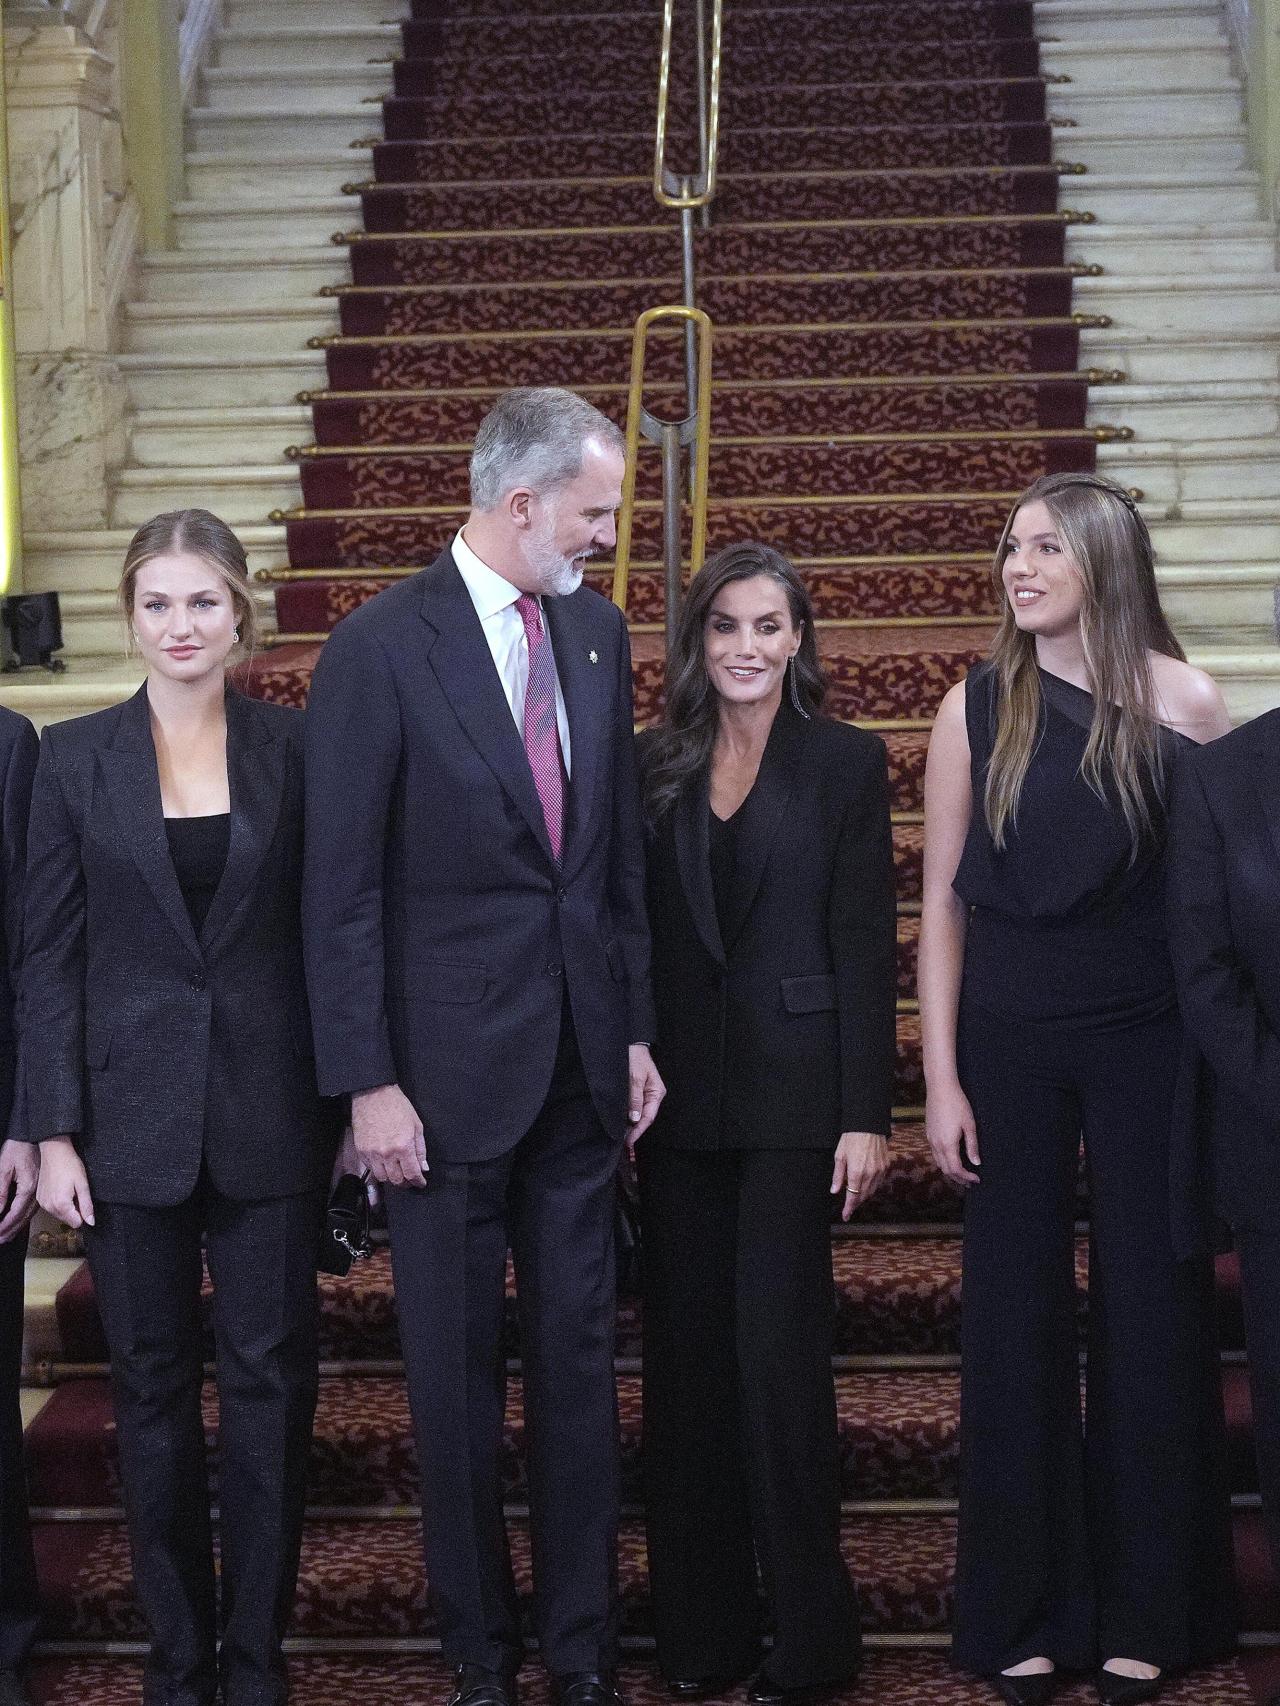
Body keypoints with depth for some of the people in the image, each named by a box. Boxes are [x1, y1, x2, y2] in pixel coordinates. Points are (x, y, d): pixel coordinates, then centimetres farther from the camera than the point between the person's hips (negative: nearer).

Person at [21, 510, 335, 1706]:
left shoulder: (295, 749, 2)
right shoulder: (74, 759, 1)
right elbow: (48, 956, 1)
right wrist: (52, 1133, -4)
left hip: (270, 1114, 0)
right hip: (132, 1117, 0)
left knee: (269, 1380, 3)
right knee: (154, 1384, 7)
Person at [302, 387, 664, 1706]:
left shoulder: (597, 632, 7)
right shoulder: (380, 649, -11)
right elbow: (341, 891, -10)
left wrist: (636, 1029, 11)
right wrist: (367, 1085, -13)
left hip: (579, 1065, 5)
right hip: (448, 1071, -5)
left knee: (580, 1362, 10)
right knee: (459, 1375, 7)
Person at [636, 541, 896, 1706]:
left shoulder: (844, 762, -1)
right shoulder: (656, 767, 8)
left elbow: (867, 947, -4)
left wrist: (868, 1115, -9)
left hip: (792, 1093, -4)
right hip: (678, 1095, 4)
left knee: (779, 1347, -6)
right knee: (686, 1355, 7)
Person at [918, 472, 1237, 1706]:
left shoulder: (1180, 700, -2)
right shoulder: (978, 708, 2)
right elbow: (943, 901, 3)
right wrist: (942, 1081, -1)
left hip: (1146, 1044, -1)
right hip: (1008, 1044, 1)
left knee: (1151, 1314, 5)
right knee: (1015, 1319, 6)